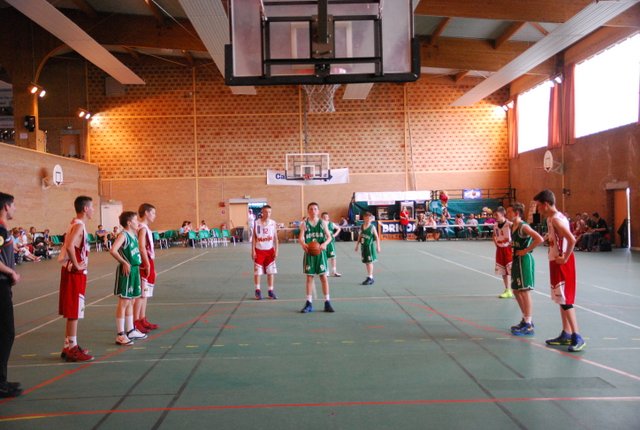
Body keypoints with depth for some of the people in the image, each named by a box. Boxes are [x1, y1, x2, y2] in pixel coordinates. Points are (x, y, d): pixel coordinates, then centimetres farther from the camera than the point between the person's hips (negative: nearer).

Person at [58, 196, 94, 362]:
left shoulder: (75, 225, 13)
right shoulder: (79, 226, -17)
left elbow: (69, 245, 22)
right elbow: (69, 246, -31)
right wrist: (77, 265, -20)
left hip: (76, 272, 10)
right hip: (75, 273, -10)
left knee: (73, 312, 15)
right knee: (74, 312, -4)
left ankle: (69, 346, 23)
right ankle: (72, 349, 2)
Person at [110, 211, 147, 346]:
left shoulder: (134, 235, 11)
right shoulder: (123, 235, -14)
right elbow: (113, 250, -28)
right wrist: (124, 262, -19)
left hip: (134, 270, 9)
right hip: (126, 271, -9)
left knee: (131, 302, 16)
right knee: (124, 302, -4)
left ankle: (130, 331, 27)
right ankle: (120, 335, 1)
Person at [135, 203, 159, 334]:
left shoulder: (145, 228, 16)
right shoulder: (142, 228, -14)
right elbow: (141, 247, -22)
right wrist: (147, 264, -22)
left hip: (148, 263, 10)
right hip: (144, 264, -10)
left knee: (145, 294, 14)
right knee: (140, 294, -7)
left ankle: (142, 320, 21)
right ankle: (136, 322, -4)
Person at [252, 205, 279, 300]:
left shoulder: (273, 223, -1)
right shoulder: (257, 223, -4)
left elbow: (275, 238, 3)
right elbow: (254, 238, -1)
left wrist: (276, 251, -3)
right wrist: (253, 251, -7)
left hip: (270, 250, 1)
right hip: (259, 250, -1)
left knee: (271, 271, 4)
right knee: (257, 271, 2)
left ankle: (271, 290, 13)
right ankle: (258, 291, 13)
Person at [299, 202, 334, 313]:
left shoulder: (322, 223, 3)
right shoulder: (304, 224, 1)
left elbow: (329, 236, 0)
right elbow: (300, 238, -10)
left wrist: (324, 244, -21)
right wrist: (303, 244, -32)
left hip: (320, 252, 0)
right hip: (309, 252, 0)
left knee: (324, 276, 1)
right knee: (309, 277, 5)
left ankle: (327, 302, 9)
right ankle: (309, 303, 13)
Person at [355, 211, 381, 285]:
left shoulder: (372, 227, -8)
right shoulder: (362, 227, 7)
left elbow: (377, 237, -7)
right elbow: (360, 236, 16)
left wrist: (378, 246, -11)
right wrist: (357, 245, 16)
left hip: (370, 246, -6)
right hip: (364, 246, 6)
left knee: (370, 262, -4)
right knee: (366, 262, 9)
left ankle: (370, 278, -1)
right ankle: (370, 277, 18)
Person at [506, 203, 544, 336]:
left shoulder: (524, 227, -16)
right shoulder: (512, 226, 10)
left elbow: (539, 239, -27)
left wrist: (526, 250, -21)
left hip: (524, 260, -9)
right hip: (516, 260, 9)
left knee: (525, 291, -5)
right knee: (516, 291, 16)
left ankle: (528, 326, 1)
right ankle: (526, 319, 29)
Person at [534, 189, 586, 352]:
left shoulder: (556, 219, -19)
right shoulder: (551, 218, 11)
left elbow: (572, 240, -28)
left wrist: (565, 258, -20)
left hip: (562, 263, -10)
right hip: (556, 262, 10)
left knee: (565, 300, -7)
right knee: (561, 299, 14)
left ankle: (577, 337, -2)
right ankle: (566, 334, 22)